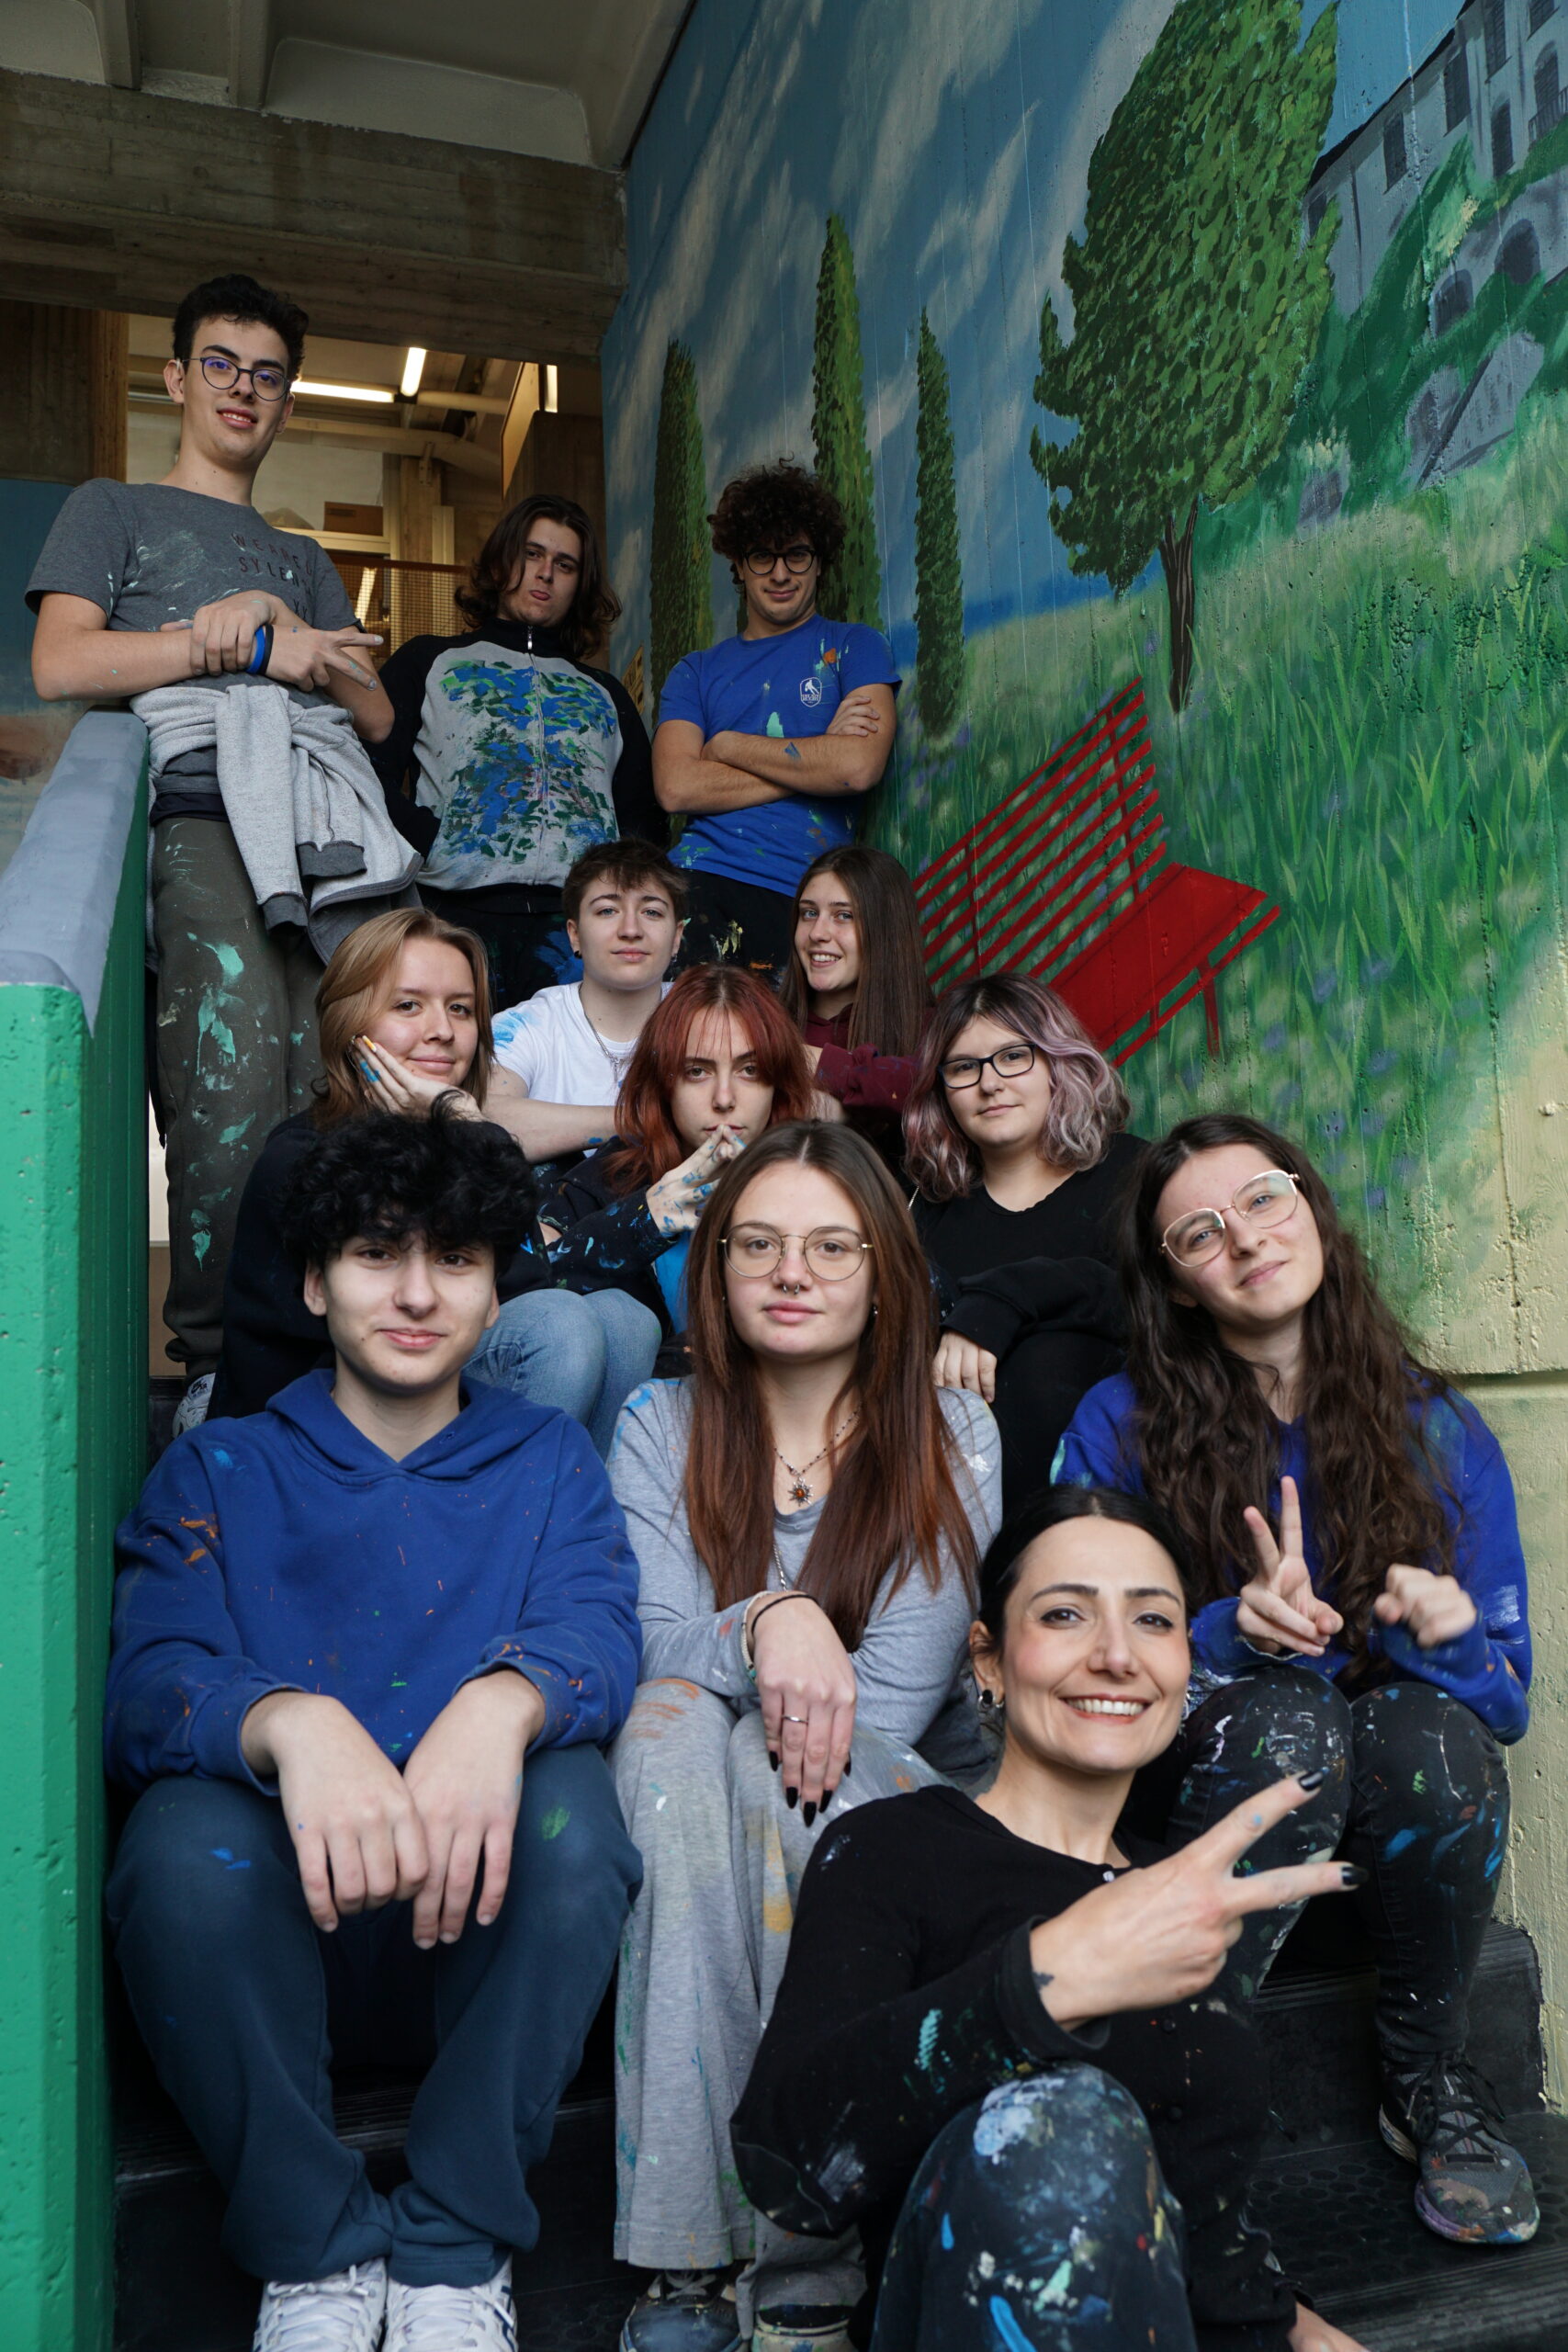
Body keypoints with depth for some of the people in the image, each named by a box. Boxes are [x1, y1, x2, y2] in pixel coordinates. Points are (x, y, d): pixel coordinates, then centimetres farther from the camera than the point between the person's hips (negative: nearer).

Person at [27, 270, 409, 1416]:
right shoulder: (114, 511, 25)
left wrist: (285, 629, 4)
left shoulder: (305, 560, 37)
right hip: (196, 808, -4)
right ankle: (216, 1361, -17)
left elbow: (376, 713, 22)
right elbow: (61, 663, 5)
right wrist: (251, 648, 2)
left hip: (330, 823, 4)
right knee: (236, 1067, -26)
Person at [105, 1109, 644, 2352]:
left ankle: (456, 2250, -8)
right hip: (274, 1944, 0)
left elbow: (601, 1632, -11)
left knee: (572, 1810, -30)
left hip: (484, 1941, 0)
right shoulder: (218, 1471, 7)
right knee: (182, 1839, -30)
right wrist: (289, 1722, -35)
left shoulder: (549, 1462, 9)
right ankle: (317, 2249, -7)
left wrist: (505, 1703, -36)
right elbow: (147, 1683, -11)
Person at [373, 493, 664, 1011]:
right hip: (461, 914, -2)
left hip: (584, 920, 2)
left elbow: (646, 813, 24)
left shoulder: (606, 693, 32)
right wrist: (434, 846, -7)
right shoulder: (428, 661, 24)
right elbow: (372, 770, 9)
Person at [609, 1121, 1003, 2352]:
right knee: (675, 1724, -31)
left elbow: (889, 1704, -7)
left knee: (770, 1781, -33)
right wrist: (765, 1624, -28)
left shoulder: (950, 1434, -1)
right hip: (701, 1806, 1)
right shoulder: (661, 1428, 4)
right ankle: (696, 2252, -27)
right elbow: (652, 1658, -8)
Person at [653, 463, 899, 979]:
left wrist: (728, 745, 2)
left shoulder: (854, 646, 13)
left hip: (801, 898, -1)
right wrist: (816, 758, -3)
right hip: (700, 882, 1)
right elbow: (675, 787, 0)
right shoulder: (695, 672, 18)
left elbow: (860, 767, -6)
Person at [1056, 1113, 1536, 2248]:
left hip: (1413, 1814, 2)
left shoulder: (1439, 1428, 0)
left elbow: (1506, 1698, 2)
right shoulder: (1119, 1429, -6)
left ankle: (1429, 2079, -5)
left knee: (1430, 1723, -31)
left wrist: (1445, 1633, -21)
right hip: (1196, 1798, -2)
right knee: (1283, 1714, -33)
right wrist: (1234, 1635, -25)